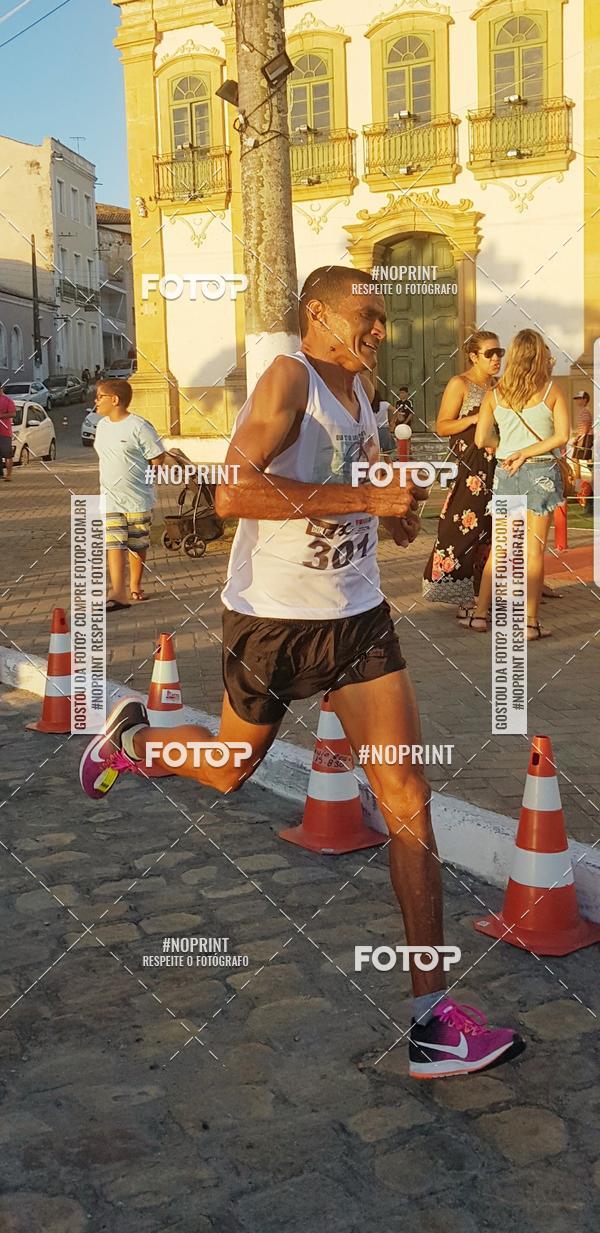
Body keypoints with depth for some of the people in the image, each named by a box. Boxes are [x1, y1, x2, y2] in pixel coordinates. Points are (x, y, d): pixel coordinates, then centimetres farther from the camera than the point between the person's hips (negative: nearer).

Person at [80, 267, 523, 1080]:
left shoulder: (356, 389, 9)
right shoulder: (288, 377, -15)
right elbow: (233, 492, -30)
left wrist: (390, 510, 7)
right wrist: (364, 499, -29)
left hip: (357, 619, 6)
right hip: (270, 622, -6)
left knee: (408, 800, -4)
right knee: (230, 770, 16)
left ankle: (432, 1017, 2)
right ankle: (131, 738, 51)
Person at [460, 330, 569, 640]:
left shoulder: (494, 394, 2)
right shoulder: (552, 391, -4)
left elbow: (480, 440, 2)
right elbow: (562, 436, -13)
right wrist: (527, 453, -10)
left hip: (505, 473, 3)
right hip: (541, 473, -2)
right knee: (534, 550, 2)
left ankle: (479, 614, 14)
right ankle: (530, 622, 3)